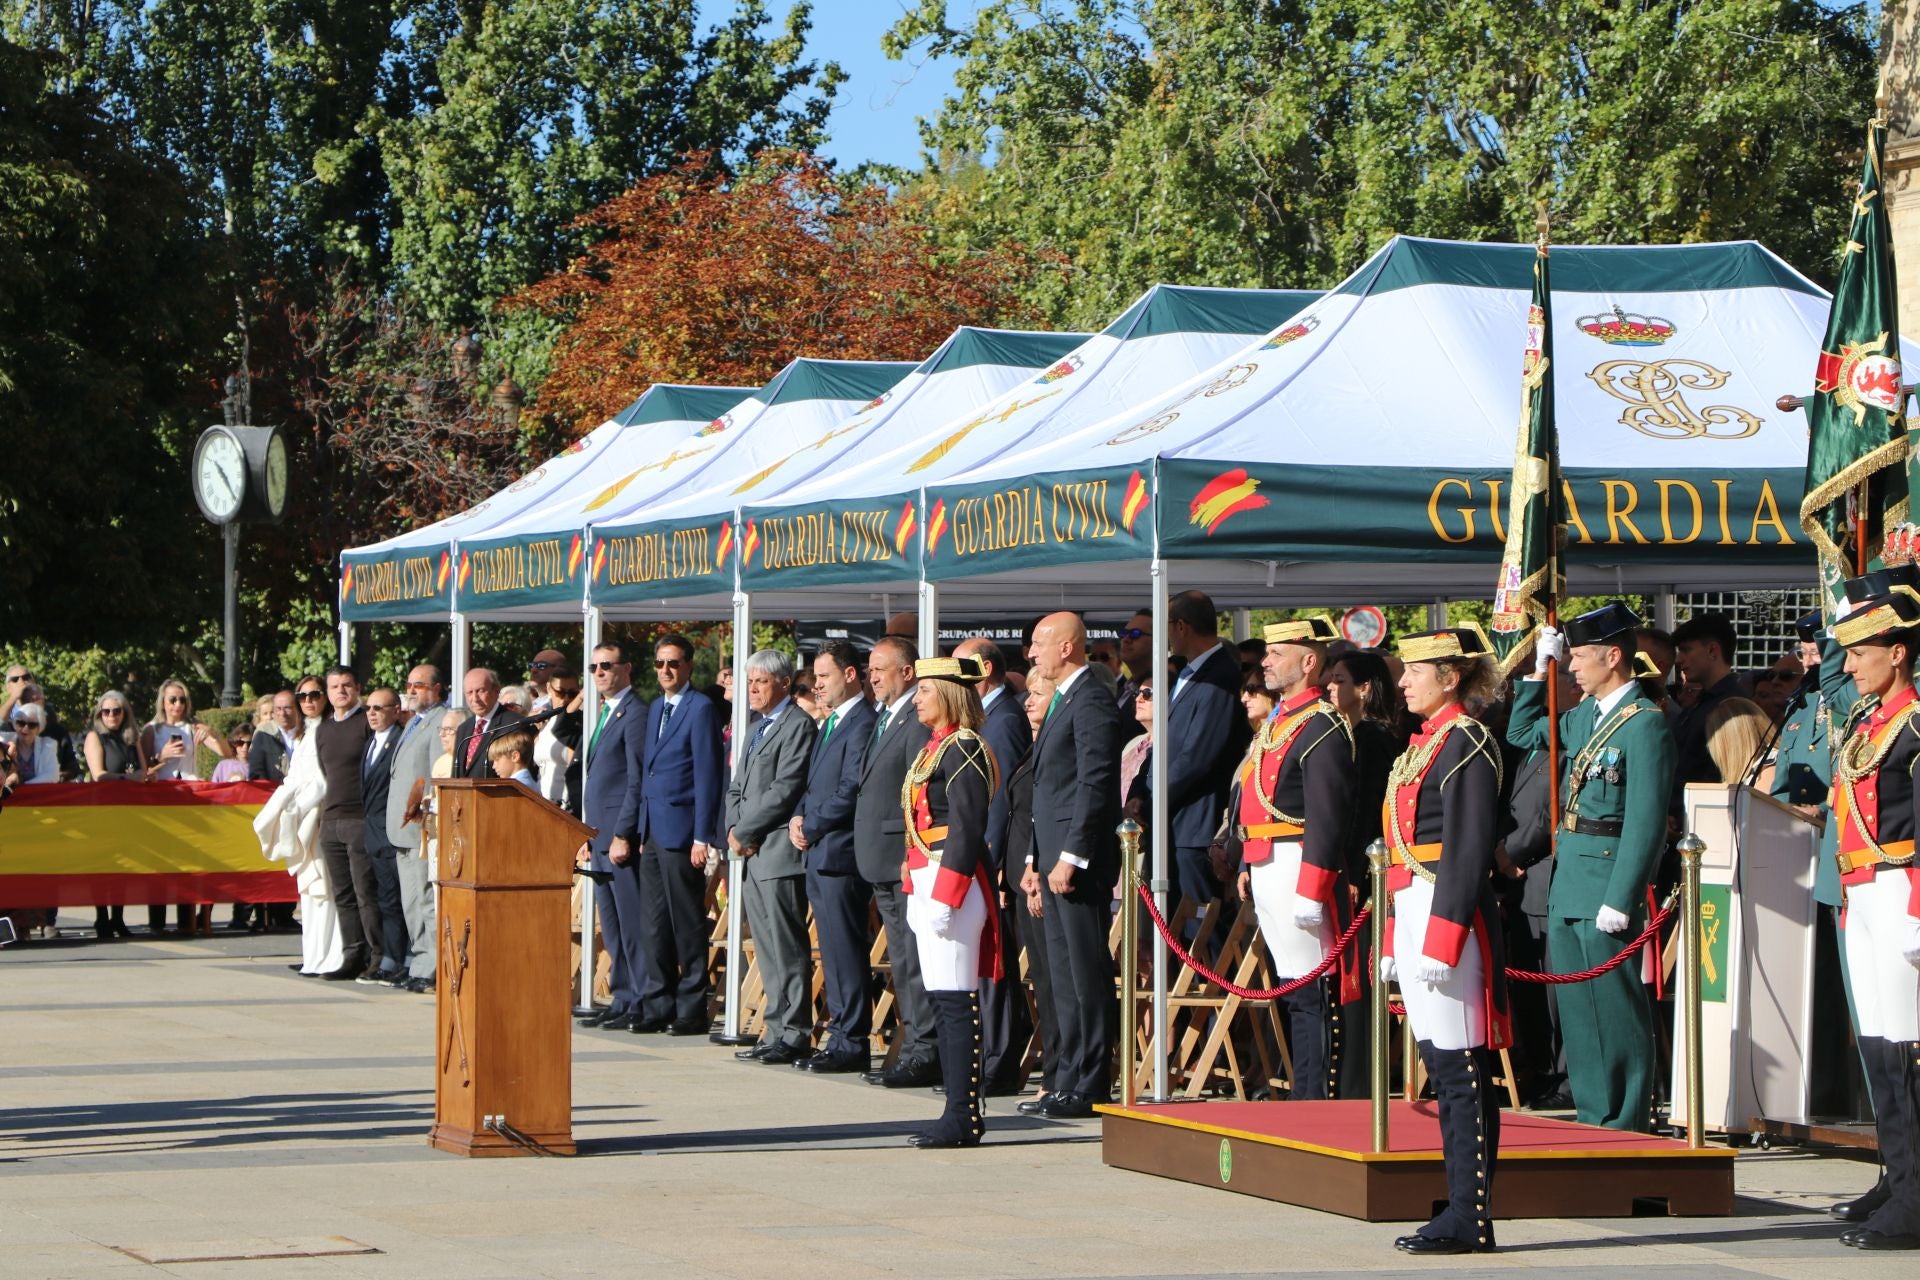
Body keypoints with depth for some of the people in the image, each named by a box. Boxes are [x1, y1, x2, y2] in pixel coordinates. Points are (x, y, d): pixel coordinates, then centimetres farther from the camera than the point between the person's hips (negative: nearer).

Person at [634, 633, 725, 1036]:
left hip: (681, 831, -8)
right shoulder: (655, 708, 17)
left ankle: (692, 1012, 3)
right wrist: (642, 830, 16)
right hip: (653, 831, 8)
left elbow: (707, 775, -12)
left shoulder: (700, 708, -9)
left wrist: (702, 837, -16)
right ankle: (657, 1007, 14)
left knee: (687, 926, -2)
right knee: (653, 926, 9)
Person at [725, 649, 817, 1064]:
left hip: (778, 852, -9)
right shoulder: (757, 730, 22)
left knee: (788, 950, -7)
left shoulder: (797, 725, -8)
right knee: (769, 952, 10)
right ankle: (777, 1031, 13)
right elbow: (737, 788, 22)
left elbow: (785, 790, -16)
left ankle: (795, 1036, -5)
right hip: (752, 856, 9)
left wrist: (744, 832, -12)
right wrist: (734, 830, 3)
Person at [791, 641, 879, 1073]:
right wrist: (800, 819, 5)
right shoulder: (830, 723, 19)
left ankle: (852, 1044, -4)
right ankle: (840, 1036, 16)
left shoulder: (863, 723, -13)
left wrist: (810, 828, -12)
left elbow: (851, 791, -19)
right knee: (833, 953, 12)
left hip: (841, 854, -10)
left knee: (846, 951, -7)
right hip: (818, 855, 10)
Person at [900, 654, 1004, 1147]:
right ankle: (960, 1111, 12)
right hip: (930, 885, 10)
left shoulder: (963, 749, -12)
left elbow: (968, 829, -18)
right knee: (941, 1000, 9)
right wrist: (916, 893, 19)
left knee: (955, 1001, -9)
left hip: (953, 884, -10)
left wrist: (943, 899, -21)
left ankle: (963, 1117, -7)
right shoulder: (935, 748, 18)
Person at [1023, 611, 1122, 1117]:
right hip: (1056, 860, 11)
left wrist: (1070, 857, -20)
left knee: (1088, 974, -6)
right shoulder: (1062, 703, 20)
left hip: (1079, 862, -11)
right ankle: (1070, 1079, 16)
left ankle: (1090, 1085, -4)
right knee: (1064, 974, 12)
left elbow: (1095, 784, -18)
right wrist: (1037, 860, 19)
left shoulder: (1091, 703, -12)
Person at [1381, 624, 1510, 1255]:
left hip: (1449, 914, -10)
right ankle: (1462, 1209, 12)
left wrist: (1441, 942, -21)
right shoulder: (1424, 742, 18)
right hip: (1416, 914, 10)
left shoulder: (1467, 742, -11)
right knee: (1442, 1066, 9)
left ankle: (1469, 1220, -6)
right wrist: (1396, 942, 19)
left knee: (1462, 1069, -7)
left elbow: (1469, 851, -17)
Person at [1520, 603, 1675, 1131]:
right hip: (1567, 888, 9)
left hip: (1606, 888, -9)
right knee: (1577, 1009, 13)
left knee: (1617, 1011, -3)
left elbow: (1645, 821, -17)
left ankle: (1626, 1125, 4)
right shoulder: (1585, 716, 13)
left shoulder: (1645, 723, -13)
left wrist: (1620, 899, -20)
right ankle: (1592, 1117, 20)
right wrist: (1539, 670, 18)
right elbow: (1522, 734, 30)